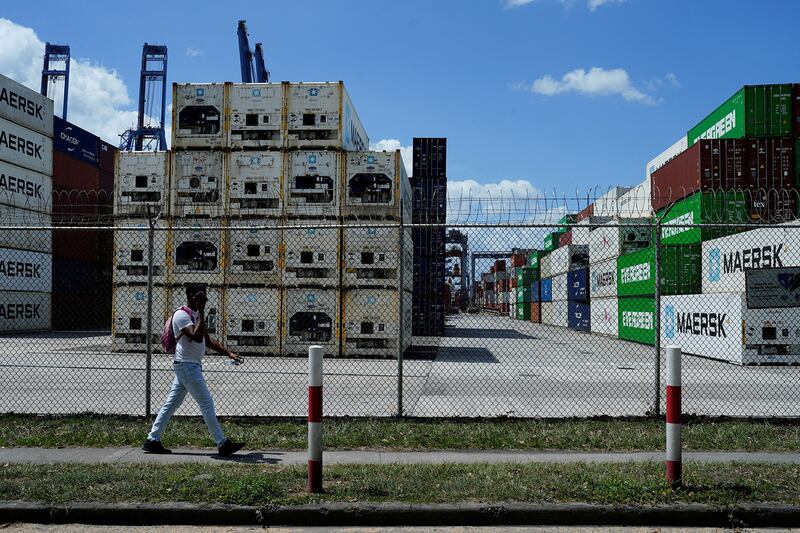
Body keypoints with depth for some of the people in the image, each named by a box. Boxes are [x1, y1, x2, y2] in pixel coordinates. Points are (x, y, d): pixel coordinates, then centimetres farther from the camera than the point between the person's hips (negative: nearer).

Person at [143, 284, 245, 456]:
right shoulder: (181, 315, -16)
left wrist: (229, 353, 8)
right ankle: (222, 444, -2)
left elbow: (208, 340, 17)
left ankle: (152, 440, 18)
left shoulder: (196, 314, 14)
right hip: (187, 365, -10)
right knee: (207, 404, -6)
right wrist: (201, 311, -29)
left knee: (171, 403, 12)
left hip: (191, 365, 10)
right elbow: (197, 337, -29)